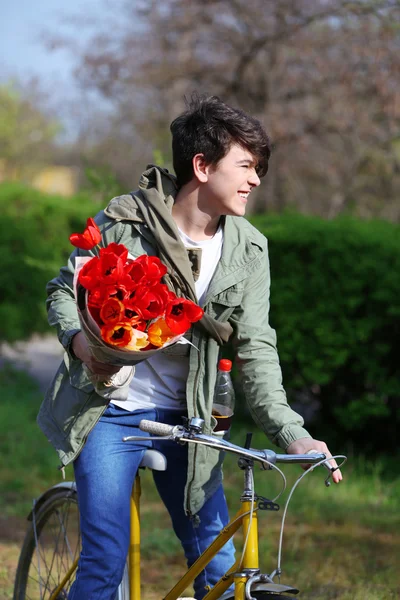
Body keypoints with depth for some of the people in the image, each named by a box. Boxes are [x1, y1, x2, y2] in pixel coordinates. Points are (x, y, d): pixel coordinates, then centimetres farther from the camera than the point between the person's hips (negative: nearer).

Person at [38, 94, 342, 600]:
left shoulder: (248, 249, -3)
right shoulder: (123, 222, -11)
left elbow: (255, 349, -6)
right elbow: (63, 292, 1)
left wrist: (290, 434, -18)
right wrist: (80, 340, -22)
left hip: (184, 419, 3)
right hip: (108, 412, -3)